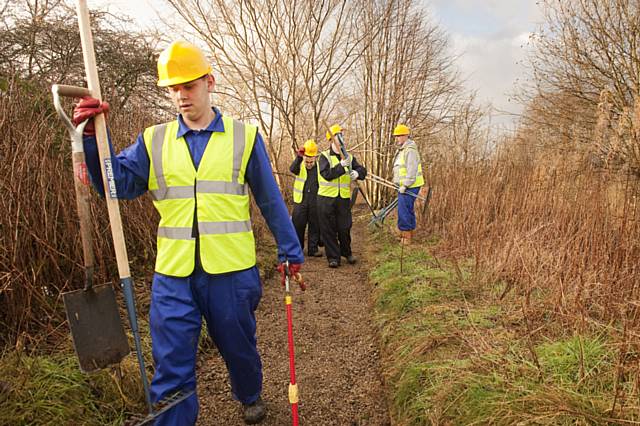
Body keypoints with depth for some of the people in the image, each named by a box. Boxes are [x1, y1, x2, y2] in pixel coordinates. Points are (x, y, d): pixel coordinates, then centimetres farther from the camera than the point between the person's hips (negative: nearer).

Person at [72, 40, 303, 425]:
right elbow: (117, 184, -1)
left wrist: (290, 249, 4)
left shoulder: (244, 136, 1)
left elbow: (271, 200, 3)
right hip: (173, 275, 1)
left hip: (231, 270, -1)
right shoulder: (153, 141, 7)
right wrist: (93, 136, -14)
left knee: (239, 347, 20)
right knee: (172, 368, 7)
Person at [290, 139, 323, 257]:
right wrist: (299, 157, -41)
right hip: (300, 202, -1)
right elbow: (292, 169, -25)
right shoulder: (300, 166, -1)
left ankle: (313, 249, 19)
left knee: (315, 226, 8)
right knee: (298, 226, 5)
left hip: (315, 203, 1)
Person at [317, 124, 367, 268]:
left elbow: (363, 171, 1)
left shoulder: (349, 157, 8)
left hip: (344, 198, 3)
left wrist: (357, 173, -21)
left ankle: (347, 252, 31)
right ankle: (333, 257, 14)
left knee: (344, 228, 8)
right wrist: (342, 166, -26)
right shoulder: (325, 157, -3)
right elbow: (326, 174, -18)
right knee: (328, 229, 3)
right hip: (326, 198, -2)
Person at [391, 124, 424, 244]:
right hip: (404, 186, 11)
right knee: (408, 210, 17)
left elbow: (411, 170, -24)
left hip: (409, 187, -11)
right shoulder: (402, 150, 18)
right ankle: (409, 234, 28)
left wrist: (404, 185, -23)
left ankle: (406, 237, 0)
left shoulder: (410, 150, -17)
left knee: (404, 210, -8)